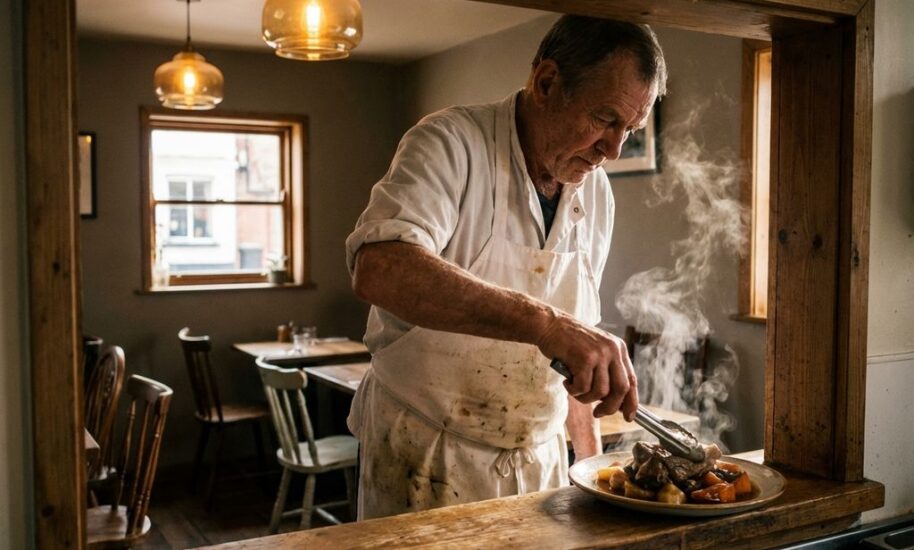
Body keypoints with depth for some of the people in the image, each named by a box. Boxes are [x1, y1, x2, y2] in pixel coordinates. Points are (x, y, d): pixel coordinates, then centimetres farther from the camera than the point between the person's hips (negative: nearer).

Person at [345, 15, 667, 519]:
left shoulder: (595, 193, 3)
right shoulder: (451, 145, -18)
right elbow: (379, 269, -38)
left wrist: (592, 460, 10)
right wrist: (542, 321, -44)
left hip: (539, 461, 6)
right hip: (428, 462, -5)